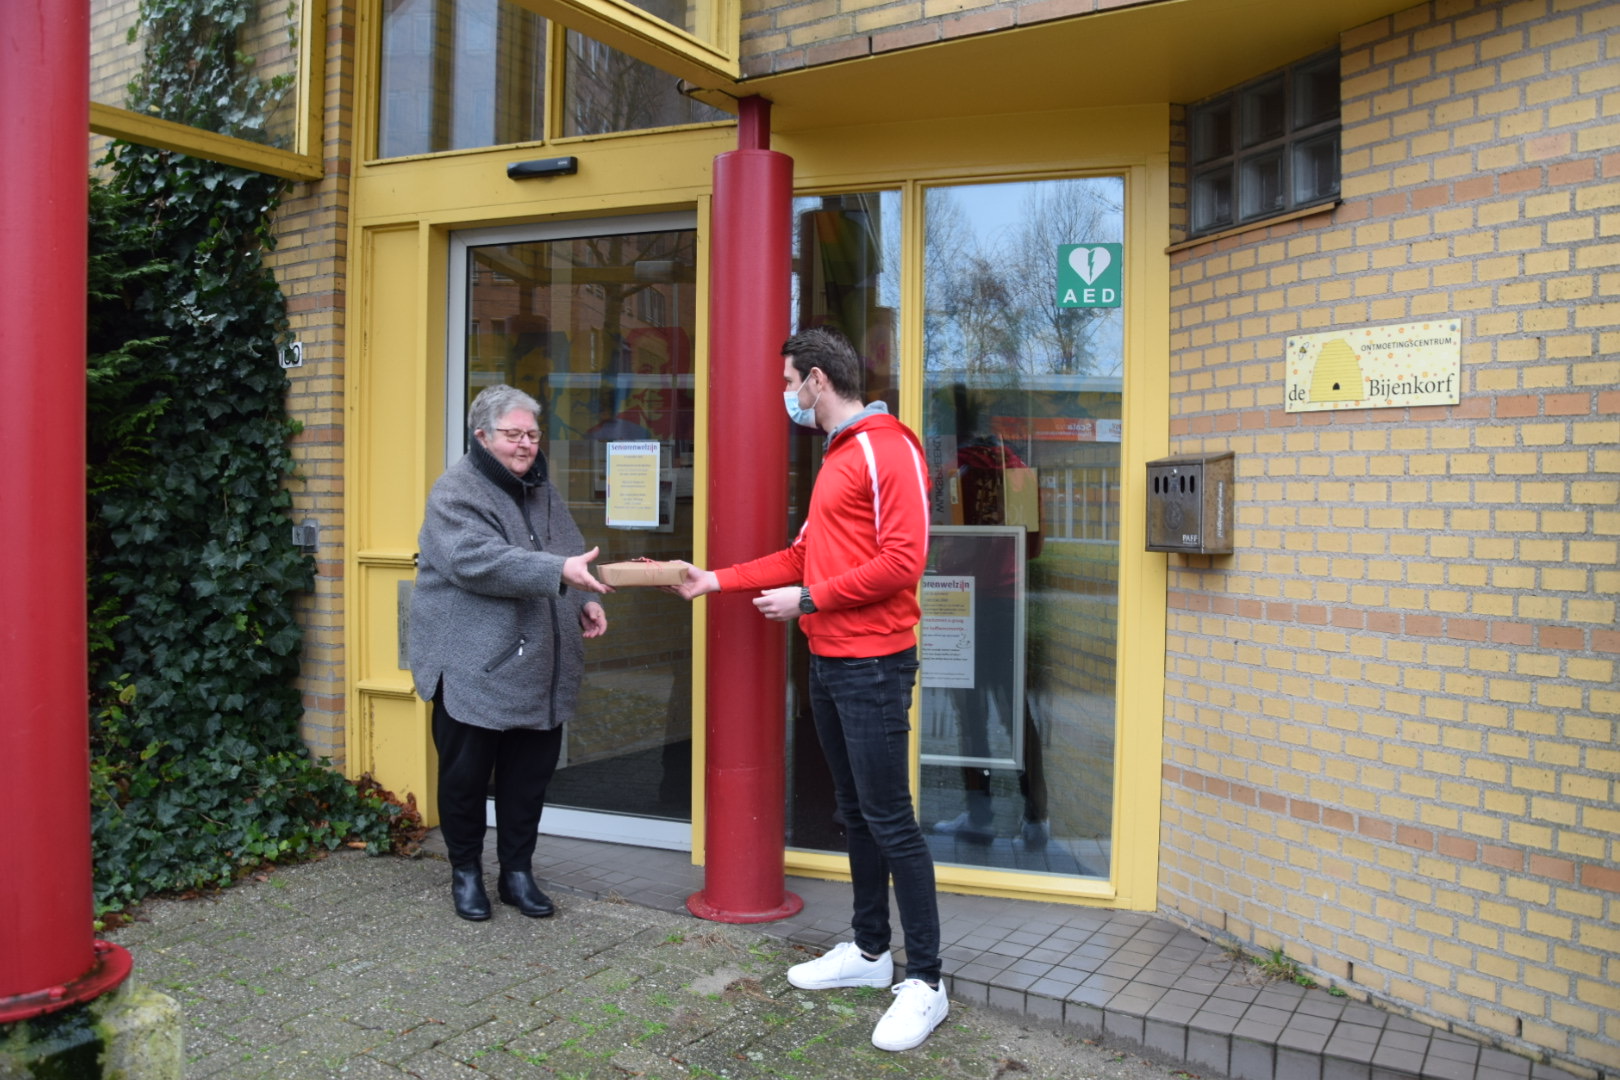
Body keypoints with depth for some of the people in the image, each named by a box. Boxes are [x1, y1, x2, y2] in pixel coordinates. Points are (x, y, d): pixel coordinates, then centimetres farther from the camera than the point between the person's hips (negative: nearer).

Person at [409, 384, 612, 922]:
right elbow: (478, 561, -27)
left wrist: (583, 600, 7)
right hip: (473, 669, -6)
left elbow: (570, 552, 25)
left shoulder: (540, 488, 14)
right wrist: (559, 572, -33)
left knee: (530, 774, 12)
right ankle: (466, 872, 26)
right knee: (466, 774, 7)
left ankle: (518, 871, 27)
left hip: (538, 669, 7)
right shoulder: (456, 490, -11)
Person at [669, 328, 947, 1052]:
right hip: (828, 661, 10)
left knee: (889, 819, -5)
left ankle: (924, 982, 6)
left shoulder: (886, 450, -12)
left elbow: (902, 562, -20)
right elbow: (804, 555, 20)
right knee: (854, 812, 16)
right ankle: (870, 950, 29)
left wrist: (808, 599, -16)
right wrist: (717, 580, 17)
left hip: (872, 664, -10)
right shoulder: (835, 457, 18)